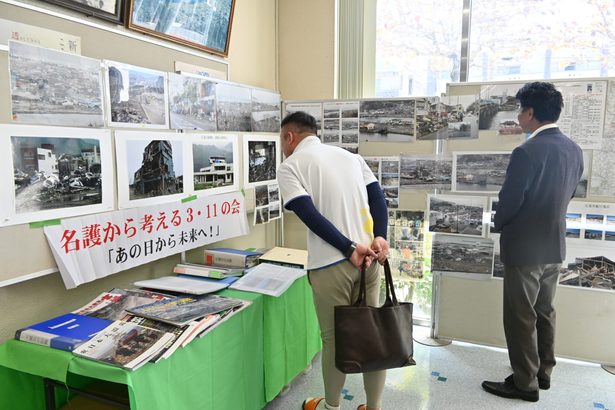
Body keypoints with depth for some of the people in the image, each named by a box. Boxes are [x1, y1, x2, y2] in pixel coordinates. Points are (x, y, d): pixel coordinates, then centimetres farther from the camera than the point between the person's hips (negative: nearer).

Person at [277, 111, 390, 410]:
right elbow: (378, 198, 5)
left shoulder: (290, 167, 0)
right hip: (369, 257, 6)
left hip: (331, 264, -5)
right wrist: (380, 238, -3)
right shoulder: (351, 156, 16)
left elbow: (310, 215, -13)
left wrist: (350, 249, -13)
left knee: (333, 338, 10)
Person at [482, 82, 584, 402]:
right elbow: (567, 194, 12)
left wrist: (499, 225, 3)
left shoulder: (527, 153, -23)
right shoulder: (574, 149, 2)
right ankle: (543, 372, 34)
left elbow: (508, 202, -18)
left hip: (524, 247, -8)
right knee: (544, 312, 20)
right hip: (554, 245, 8)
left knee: (520, 318, 5)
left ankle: (525, 383, 18)